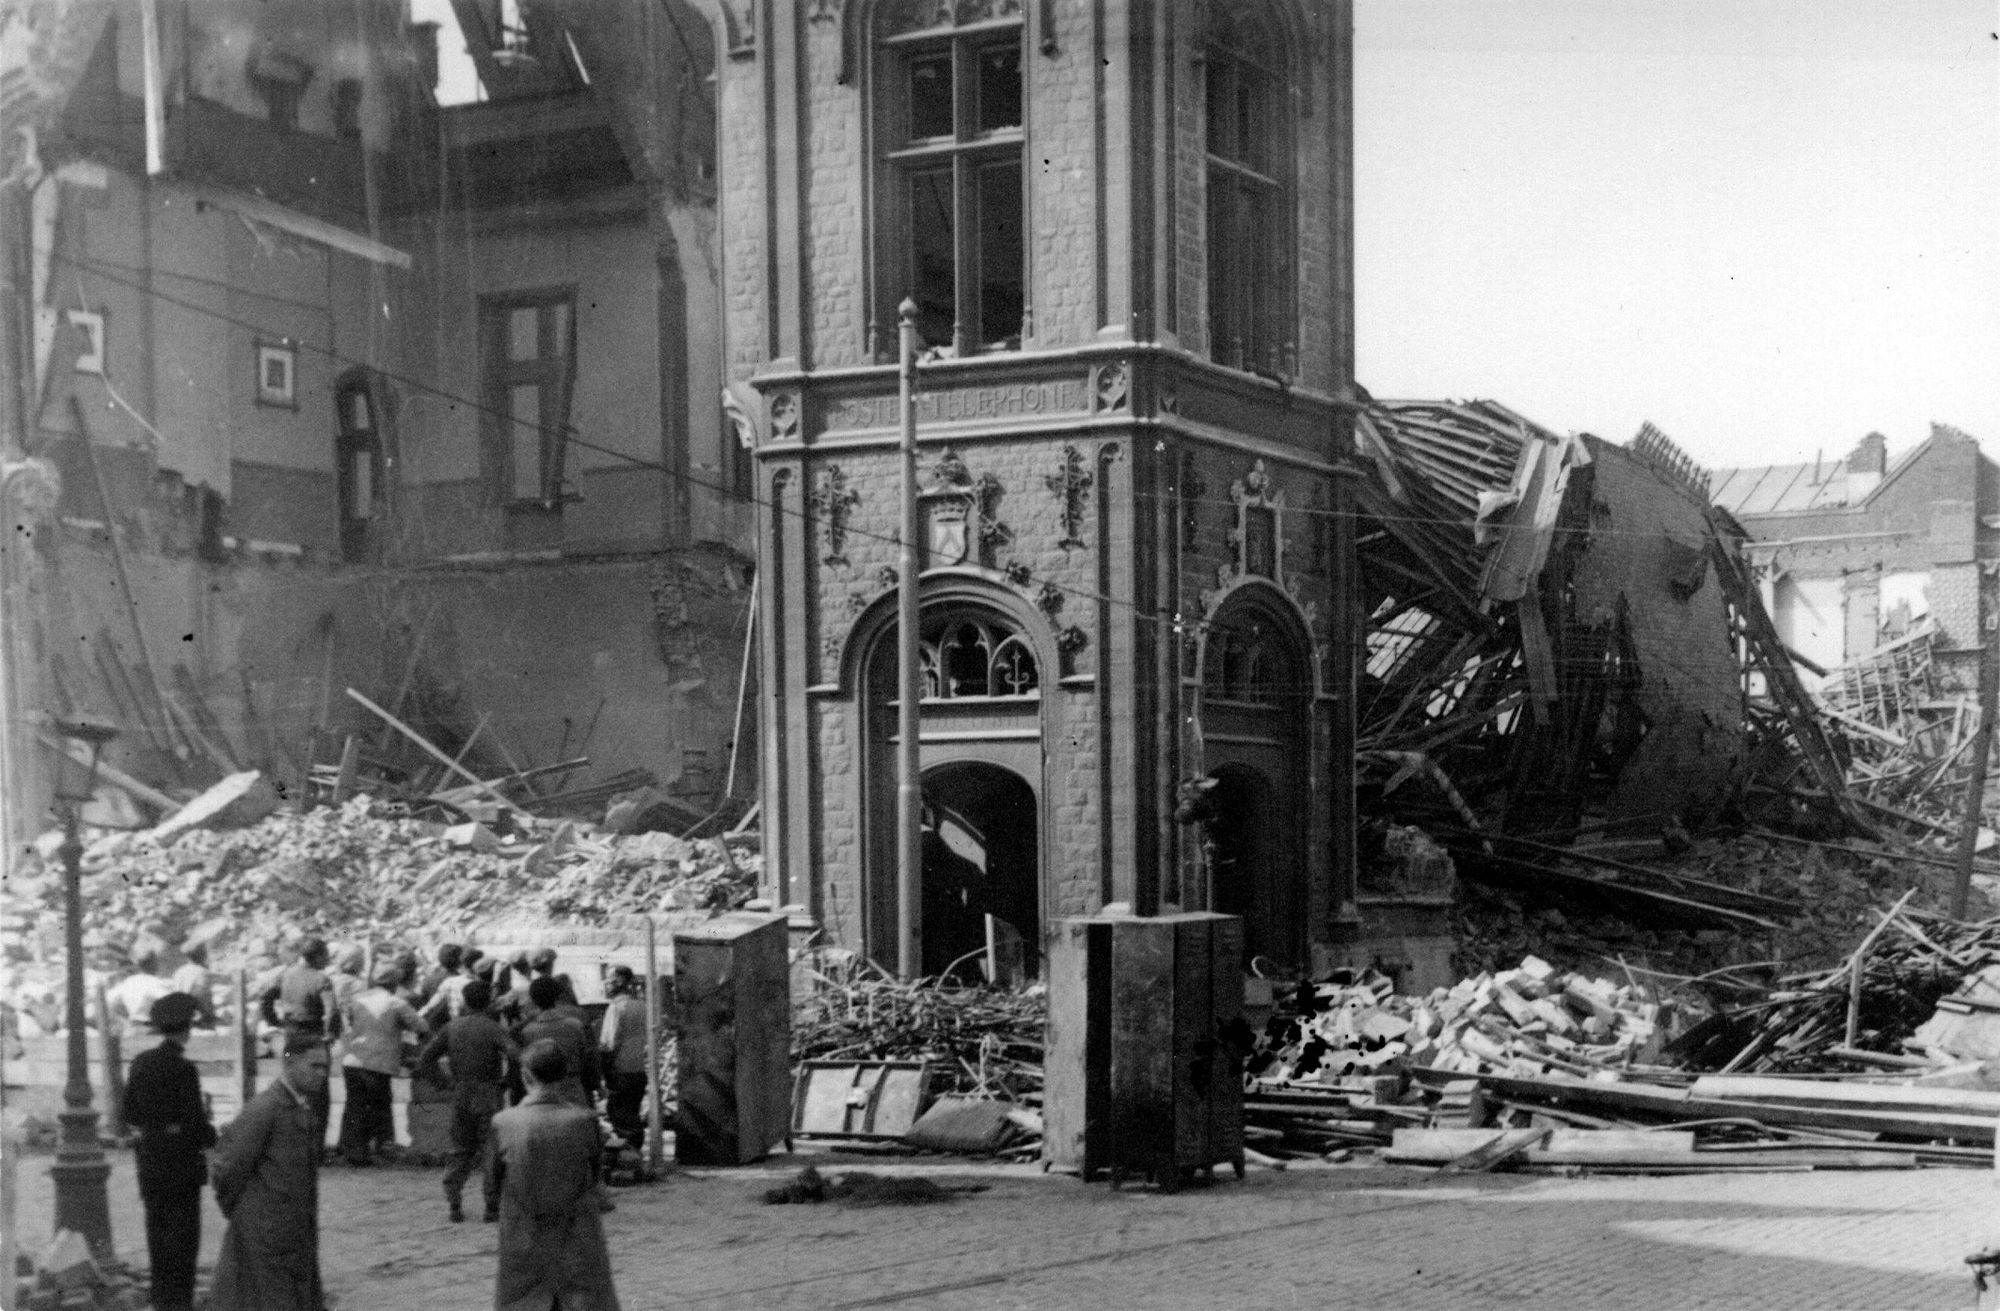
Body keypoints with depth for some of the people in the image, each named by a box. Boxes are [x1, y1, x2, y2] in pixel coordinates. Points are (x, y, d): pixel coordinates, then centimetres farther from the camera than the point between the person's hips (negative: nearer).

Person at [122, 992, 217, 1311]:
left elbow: (129, 1113, 8)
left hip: (149, 1161, 6)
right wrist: (212, 1137, 2)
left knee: (157, 1229, 14)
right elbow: (196, 1121, -16)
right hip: (182, 1160, -6)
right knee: (183, 1232, 1)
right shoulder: (183, 1068, -18)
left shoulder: (141, 1062, 2)